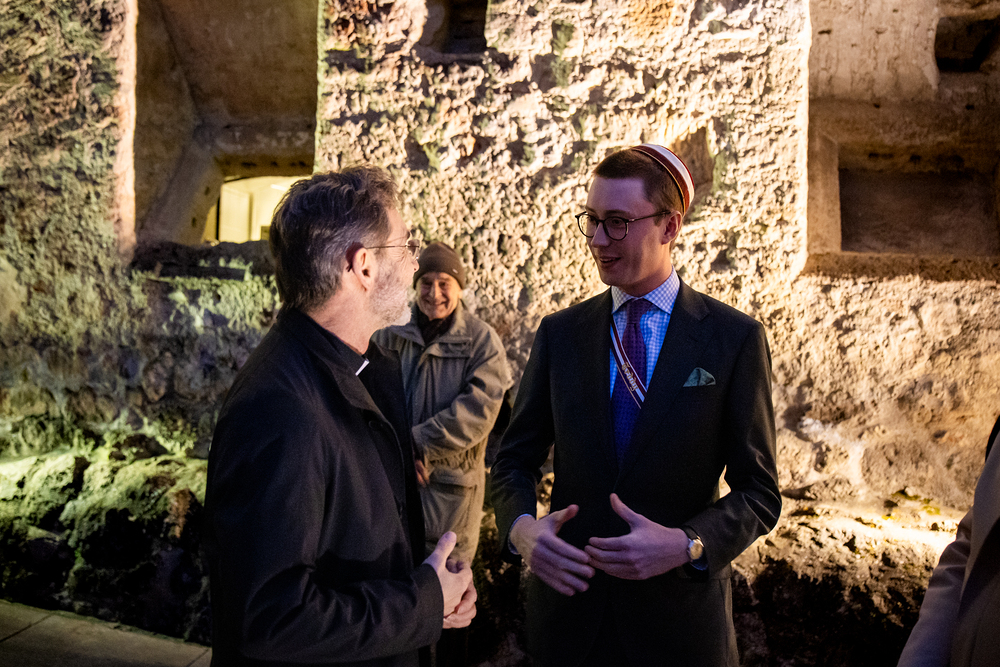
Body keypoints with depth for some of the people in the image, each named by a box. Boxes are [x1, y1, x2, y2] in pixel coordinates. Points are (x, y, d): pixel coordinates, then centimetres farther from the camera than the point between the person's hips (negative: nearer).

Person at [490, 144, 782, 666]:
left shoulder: (735, 338, -7)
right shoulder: (559, 333, 1)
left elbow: (758, 492, -4)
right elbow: (515, 459, 4)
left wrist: (686, 545, -21)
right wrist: (520, 527, -15)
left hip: (679, 617, -2)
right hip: (569, 602, 2)